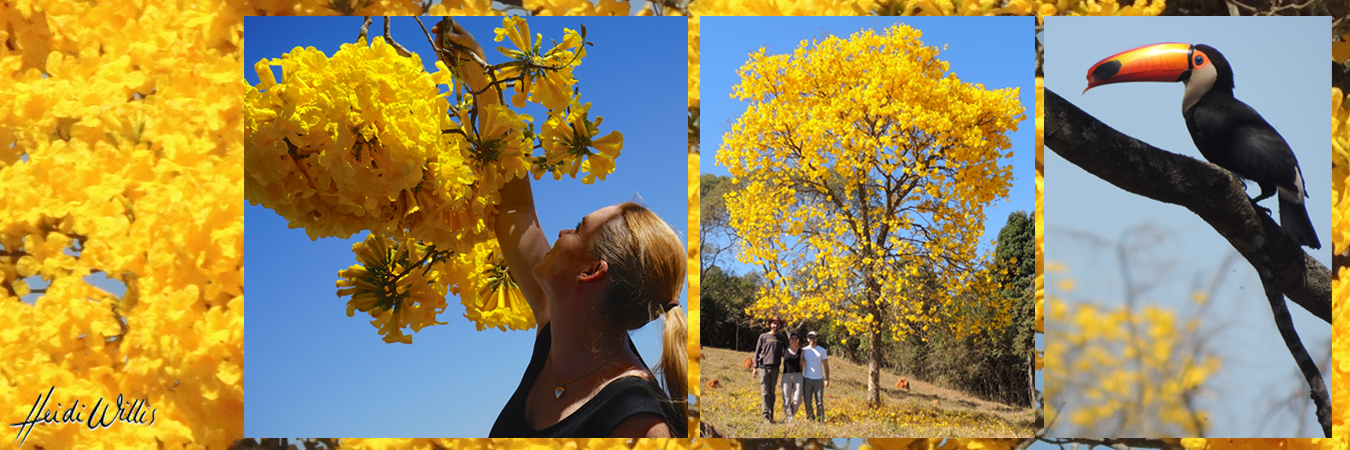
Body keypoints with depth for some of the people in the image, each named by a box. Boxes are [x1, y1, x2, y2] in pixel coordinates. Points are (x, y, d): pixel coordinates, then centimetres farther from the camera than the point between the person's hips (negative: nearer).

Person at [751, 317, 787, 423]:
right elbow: (757, 352, 6)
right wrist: (755, 368, -1)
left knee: (772, 393, 5)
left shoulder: (782, 338, 13)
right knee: (765, 392, -6)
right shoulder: (763, 337, 6)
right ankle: (766, 415, -9)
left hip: (775, 368, 2)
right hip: (764, 367, -2)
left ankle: (771, 416, 7)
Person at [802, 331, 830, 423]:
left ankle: (821, 421, -2)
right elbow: (801, 365, 13)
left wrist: (827, 379, -2)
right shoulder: (804, 350, 8)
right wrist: (800, 379, 8)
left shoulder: (822, 351, 5)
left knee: (819, 402, -4)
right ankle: (810, 419, 10)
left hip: (818, 379, -1)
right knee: (807, 401, 0)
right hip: (807, 379, 1)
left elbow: (826, 366, 6)